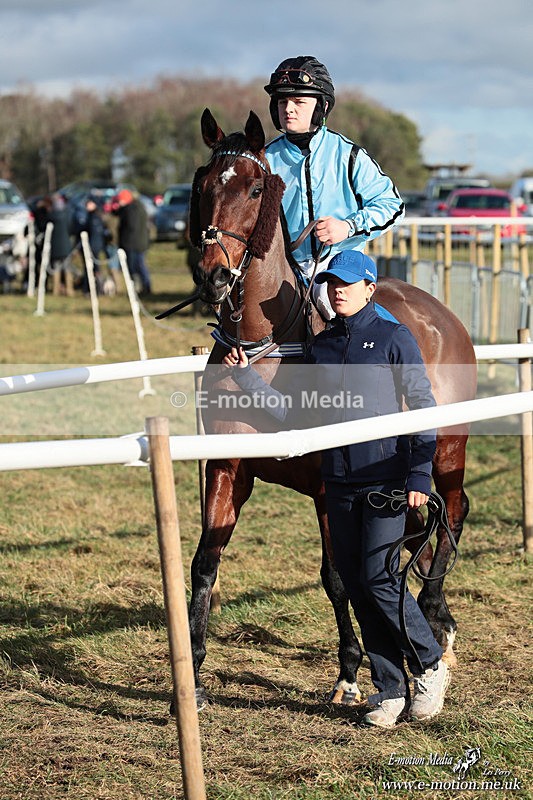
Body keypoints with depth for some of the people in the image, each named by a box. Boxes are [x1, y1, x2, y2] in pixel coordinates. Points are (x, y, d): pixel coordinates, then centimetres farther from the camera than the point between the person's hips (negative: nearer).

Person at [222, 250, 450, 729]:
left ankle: (430, 665, 10)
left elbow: (423, 409, -4)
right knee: (356, 587, 6)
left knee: (379, 579, -12)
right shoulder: (321, 345, 11)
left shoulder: (394, 339, -4)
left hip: (387, 479, -5)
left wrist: (420, 477, -11)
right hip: (339, 485, 6)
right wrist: (244, 374, 1)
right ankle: (390, 691, 15)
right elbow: (289, 412, 11)